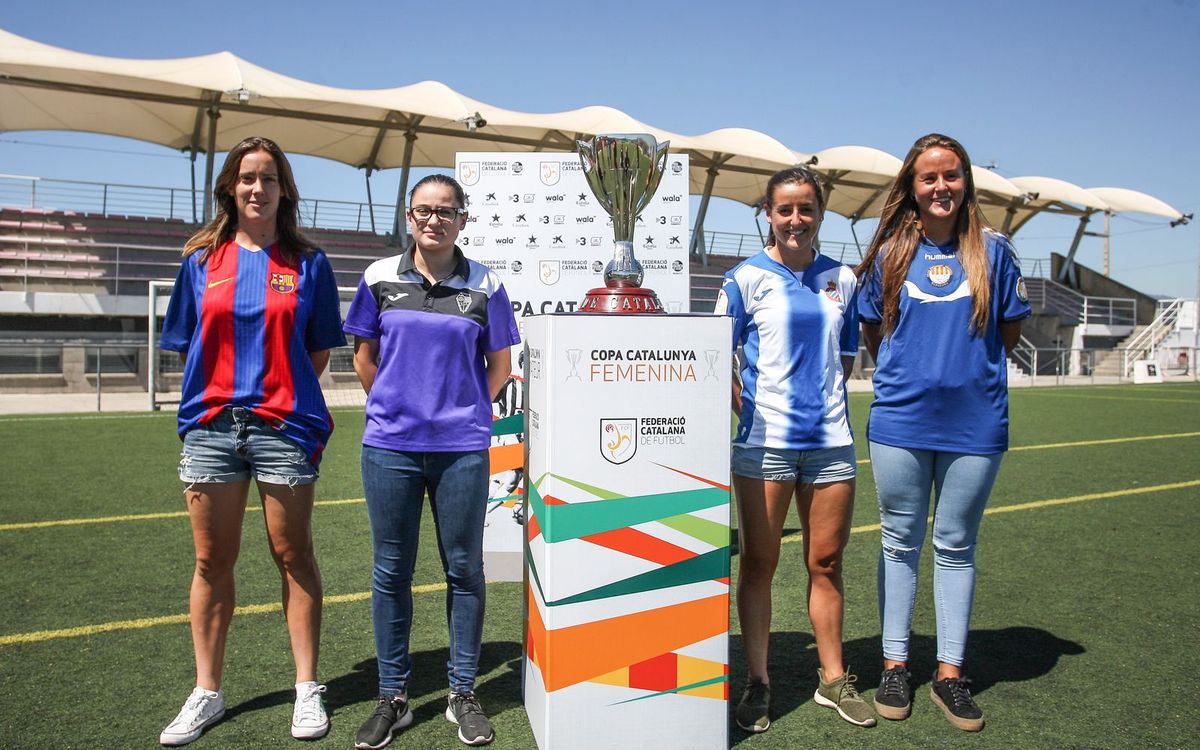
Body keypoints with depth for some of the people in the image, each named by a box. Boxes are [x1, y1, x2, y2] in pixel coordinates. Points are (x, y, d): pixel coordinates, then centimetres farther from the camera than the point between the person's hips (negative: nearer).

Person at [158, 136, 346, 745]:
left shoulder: (306, 262, 4)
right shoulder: (201, 260, 9)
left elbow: (319, 351, 7)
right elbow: (186, 345, 12)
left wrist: (283, 394, -2)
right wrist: (226, 388, 3)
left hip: (284, 427, -2)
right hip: (211, 426, 2)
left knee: (293, 556, 6)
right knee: (212, 560, 9)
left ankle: (307, 689, 16)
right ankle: (206, 693, 22)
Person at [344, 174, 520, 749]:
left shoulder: (485, 286, 2)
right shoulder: (380, 278, 5)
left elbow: (500, 365, 9)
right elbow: (364, 356, 13)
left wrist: (463, 411, 5)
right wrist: (394, 406, 9)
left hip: (462, 449, -1)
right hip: (390, 447, 1)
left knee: (463, 569, 7)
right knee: (391, 571, 8)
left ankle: (463, 694, 22)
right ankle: (392, 696, 22)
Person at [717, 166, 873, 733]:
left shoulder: (841, 278, 10)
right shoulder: (748, 278, -1)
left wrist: (824, 400, 6)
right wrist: (751, 410, -7)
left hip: (831, 439, 3)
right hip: (765, 441, -3)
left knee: (826, 562, 11)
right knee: (758, 563, 4)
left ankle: (833, 679, 25)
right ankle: (757, 683, 18)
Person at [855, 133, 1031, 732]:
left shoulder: (991, 250, 1)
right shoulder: (890, 252, 3)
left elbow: (1010, 330, 8)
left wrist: (968, 370, 7)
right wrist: (908, 374, 6)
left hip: (975, 423, 0)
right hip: (900, 421, 1)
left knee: (956, 547, 10)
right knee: (900, 543, 10)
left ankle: (949, 673, 22)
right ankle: (895, 666, 22)